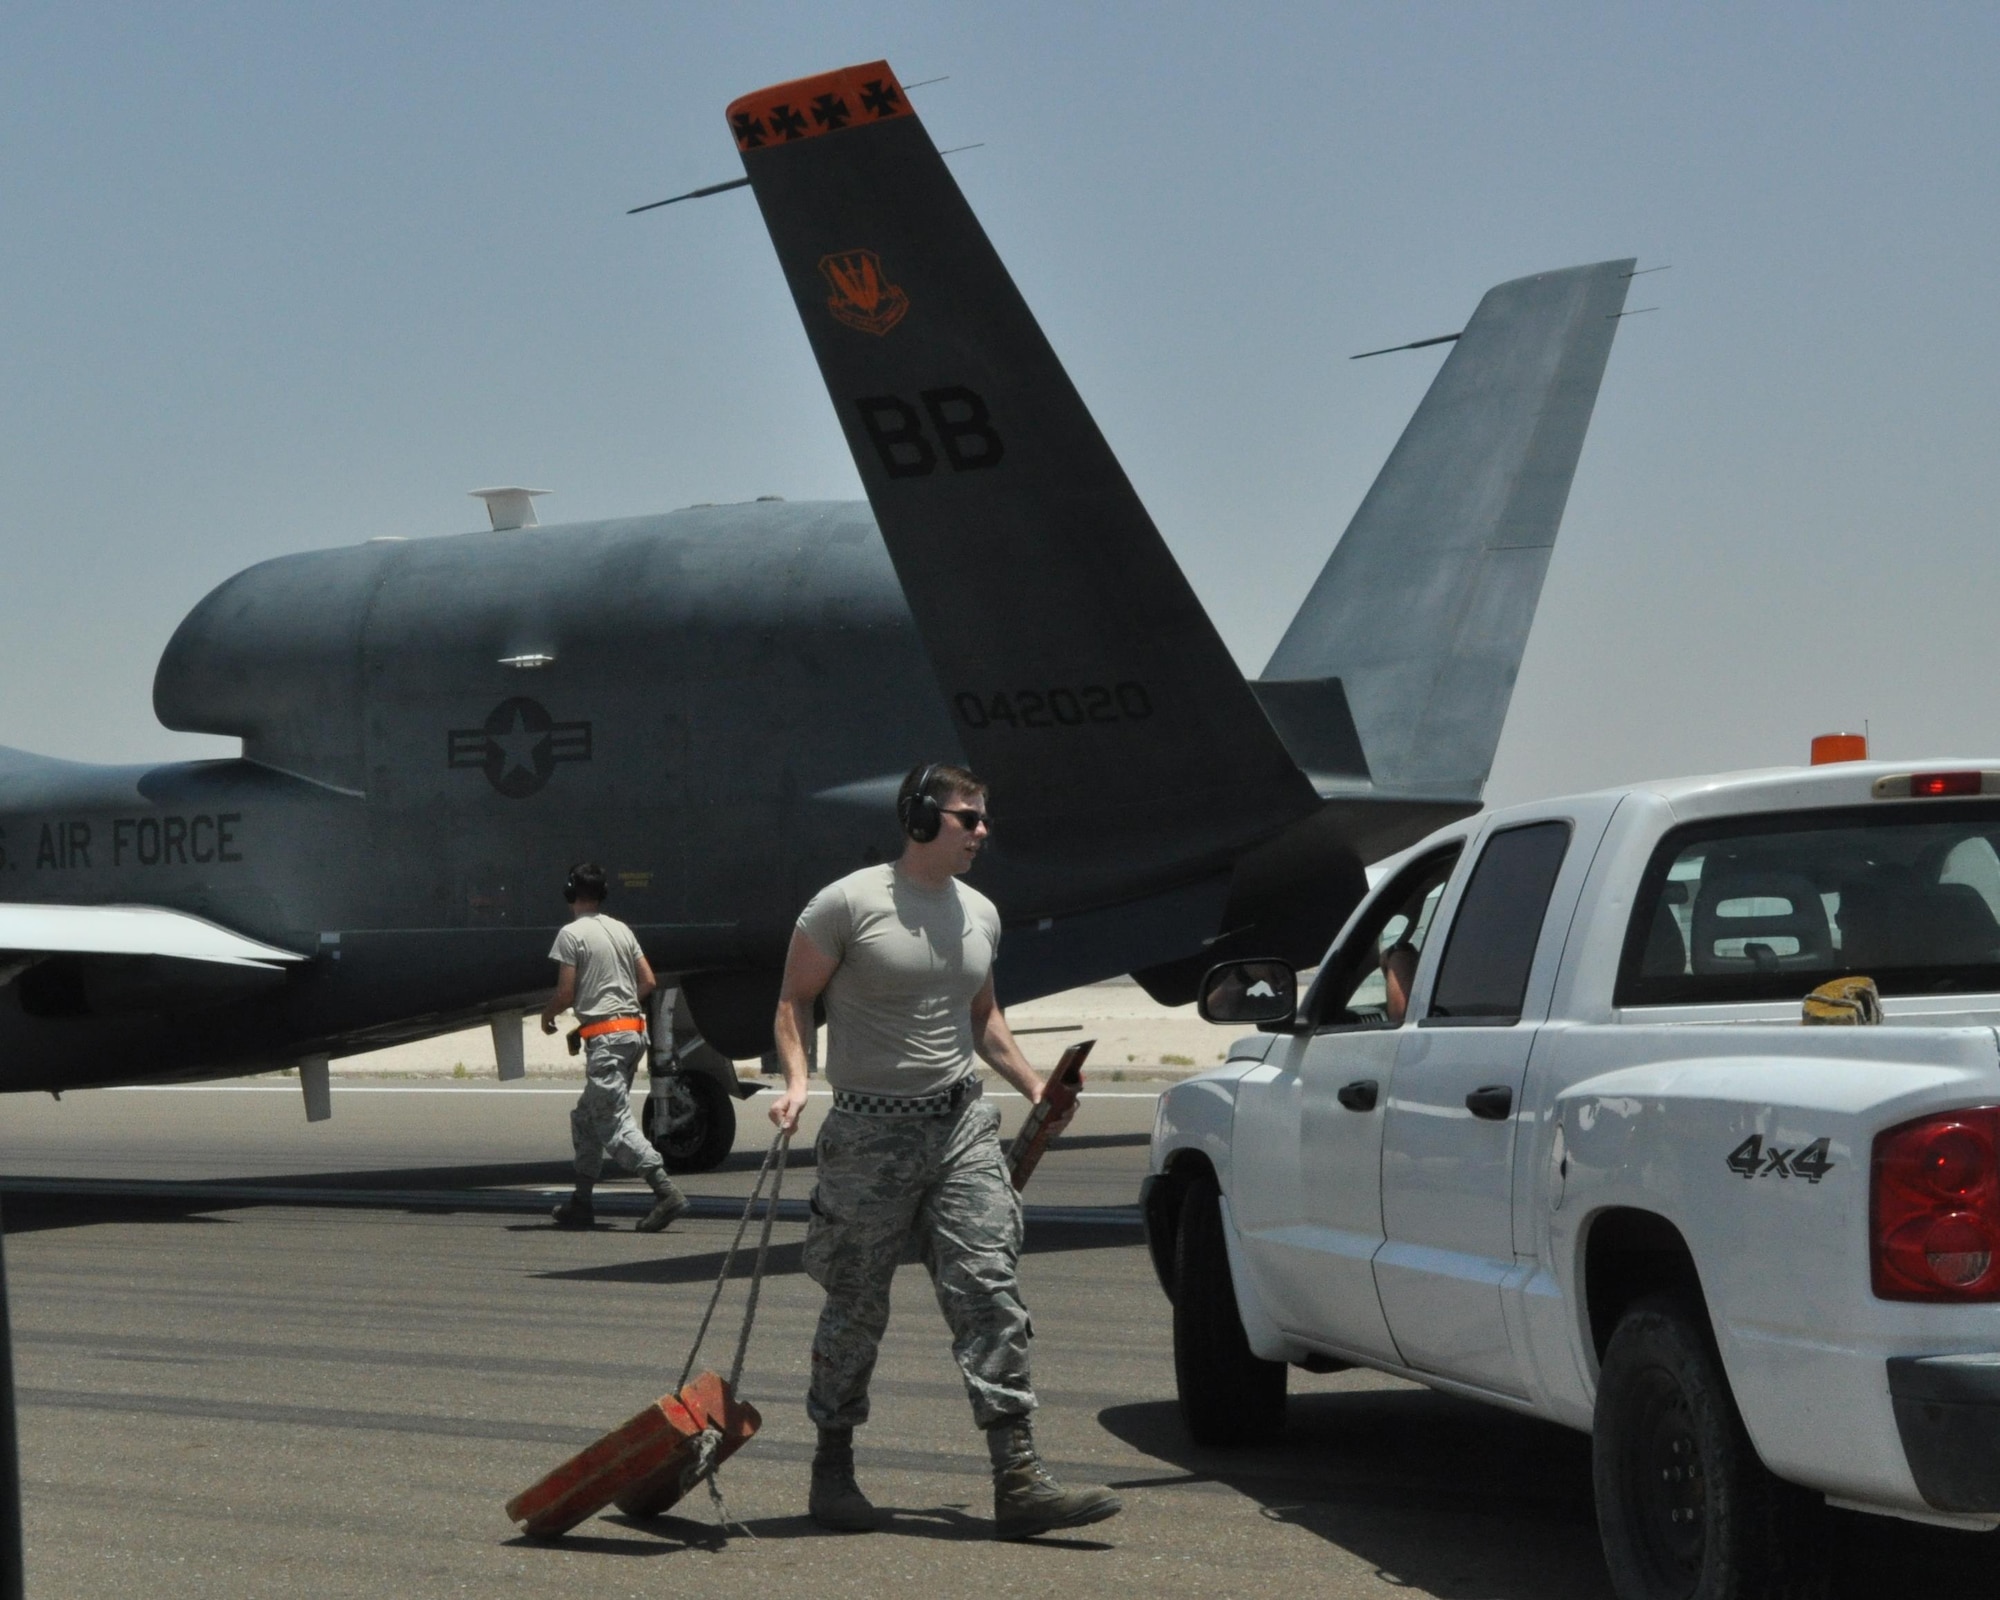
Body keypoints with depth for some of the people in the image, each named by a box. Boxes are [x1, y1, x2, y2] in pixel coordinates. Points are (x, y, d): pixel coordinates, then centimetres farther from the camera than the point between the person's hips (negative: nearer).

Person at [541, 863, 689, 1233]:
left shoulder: (572, 934, -7)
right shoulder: (622, 930, 14)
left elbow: (565, 993, -10)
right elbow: (648, 981, 13)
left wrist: (547, 1015, 10)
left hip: (604, 1036, -8)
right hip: (633, 1030, 8)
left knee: (614, 1122, -12)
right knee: (586, 1117, 17)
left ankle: (665, 1190, -25)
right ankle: (581, 1203, 19)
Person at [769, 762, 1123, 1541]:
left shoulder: (979, 915, 13)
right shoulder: (849, 904, -6)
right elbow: (794, 998, -1)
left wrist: (1033, 1085, 15)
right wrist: (796, 1080, -15)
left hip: (962, 1125, 5)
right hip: (870, 1133, -5)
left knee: (991, 1296, -6)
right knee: (855, 1312, 5)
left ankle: (1018, 1482, -10)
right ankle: (832, 1471, 21)